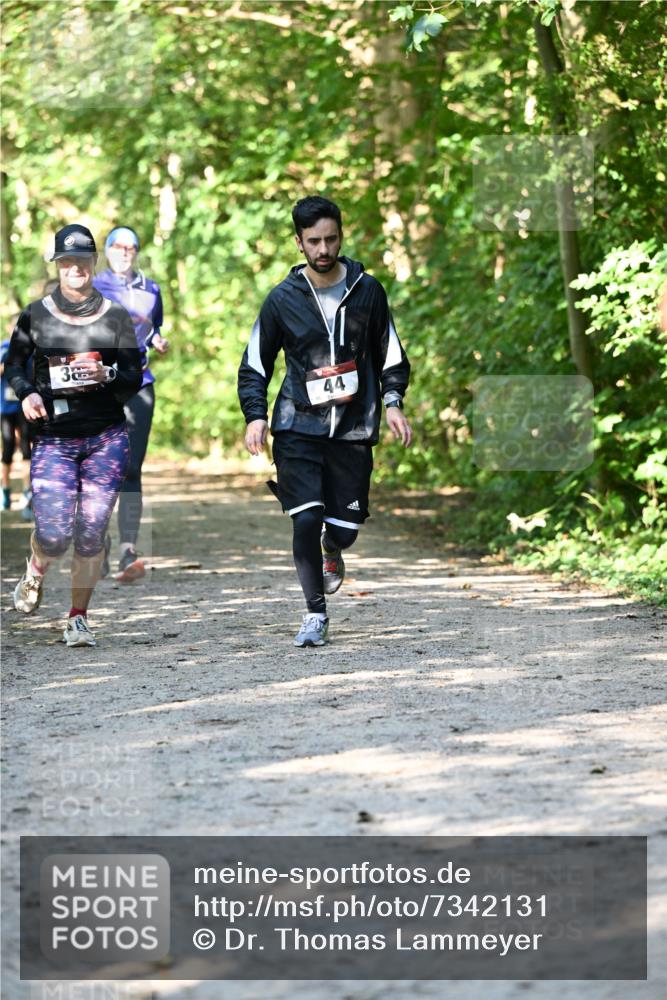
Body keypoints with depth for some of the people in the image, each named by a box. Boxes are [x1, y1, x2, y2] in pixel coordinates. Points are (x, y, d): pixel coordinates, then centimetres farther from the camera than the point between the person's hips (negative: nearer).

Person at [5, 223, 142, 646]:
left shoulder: (115, 316, 4)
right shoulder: (36, 315, 3)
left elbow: (135, 376, 5)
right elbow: (14, 364, 13)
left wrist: (107, 375, -16)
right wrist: (27, 393, -7)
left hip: (107, 439, 1)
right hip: (54, 440, -1)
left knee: (92, 533, -1)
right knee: (54, 534, -12)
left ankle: (78, 618, 14)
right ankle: (36, 571, 24)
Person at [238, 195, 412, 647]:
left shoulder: (368, 291, 3)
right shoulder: (283, 299, 0)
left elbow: (391, 354, 13)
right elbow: (255, 364, 8)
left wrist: (392, 402, -3)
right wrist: (256, 415, -6)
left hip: (353, 428, 1)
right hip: (298, 426, -1)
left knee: (345, 528, 1)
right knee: (305, 520, -13)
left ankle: (332, 552, 40)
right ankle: (315, 613, 3)